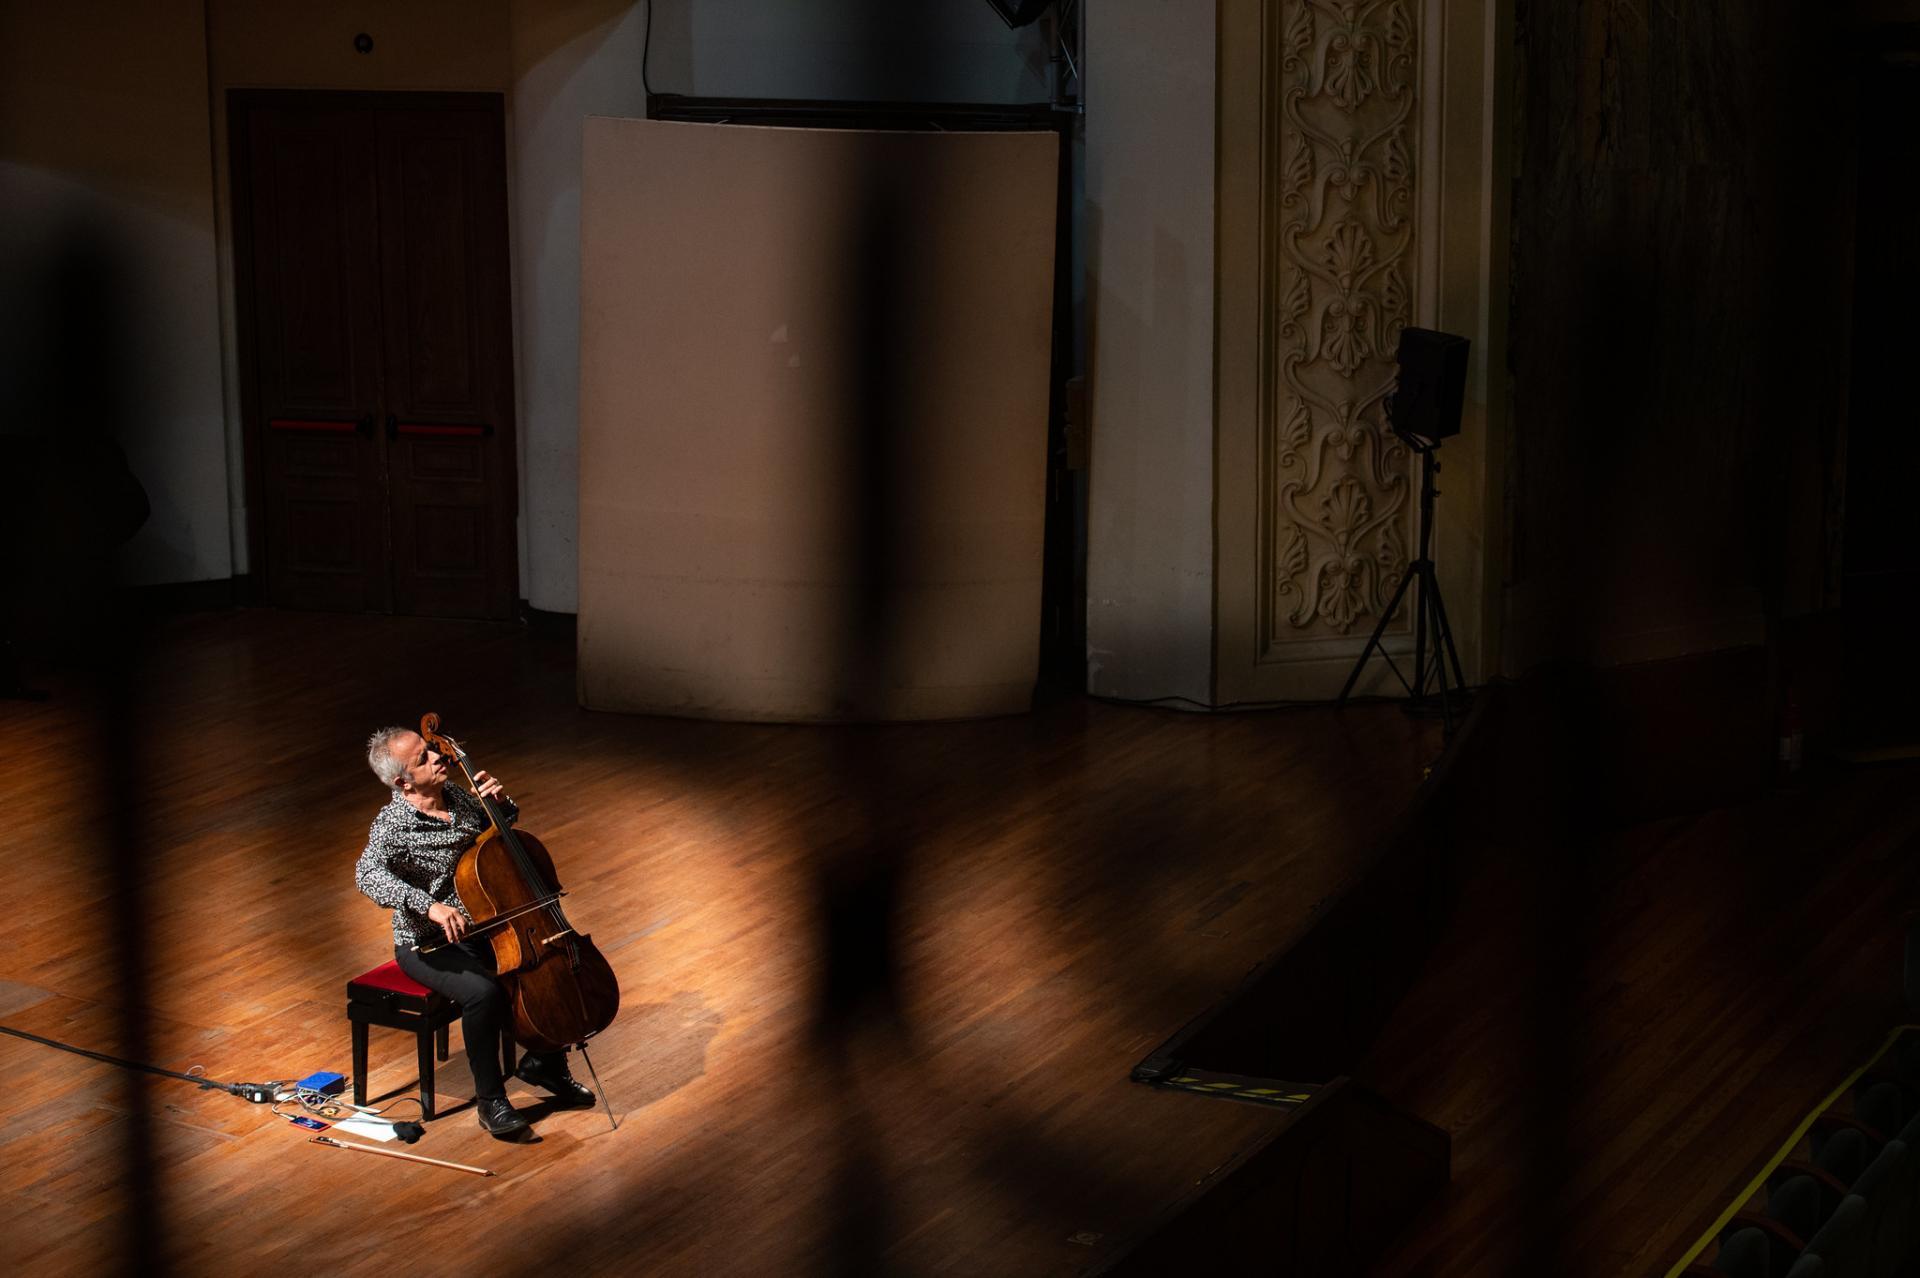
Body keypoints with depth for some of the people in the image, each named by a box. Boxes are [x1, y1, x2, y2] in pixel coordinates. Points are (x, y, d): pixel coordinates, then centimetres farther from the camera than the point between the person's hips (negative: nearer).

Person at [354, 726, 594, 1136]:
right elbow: (368, 874, -40)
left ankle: (544, 1063, 17)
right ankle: (491, 1101, -16)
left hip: (482, 928, 7)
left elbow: (504, 828, 21)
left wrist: (500, 803, -3)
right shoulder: (394, 824, -20)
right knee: (484, 992, -34)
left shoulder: (457, 797, 2)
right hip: (427, 945, -7)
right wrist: (428, 905, -53)